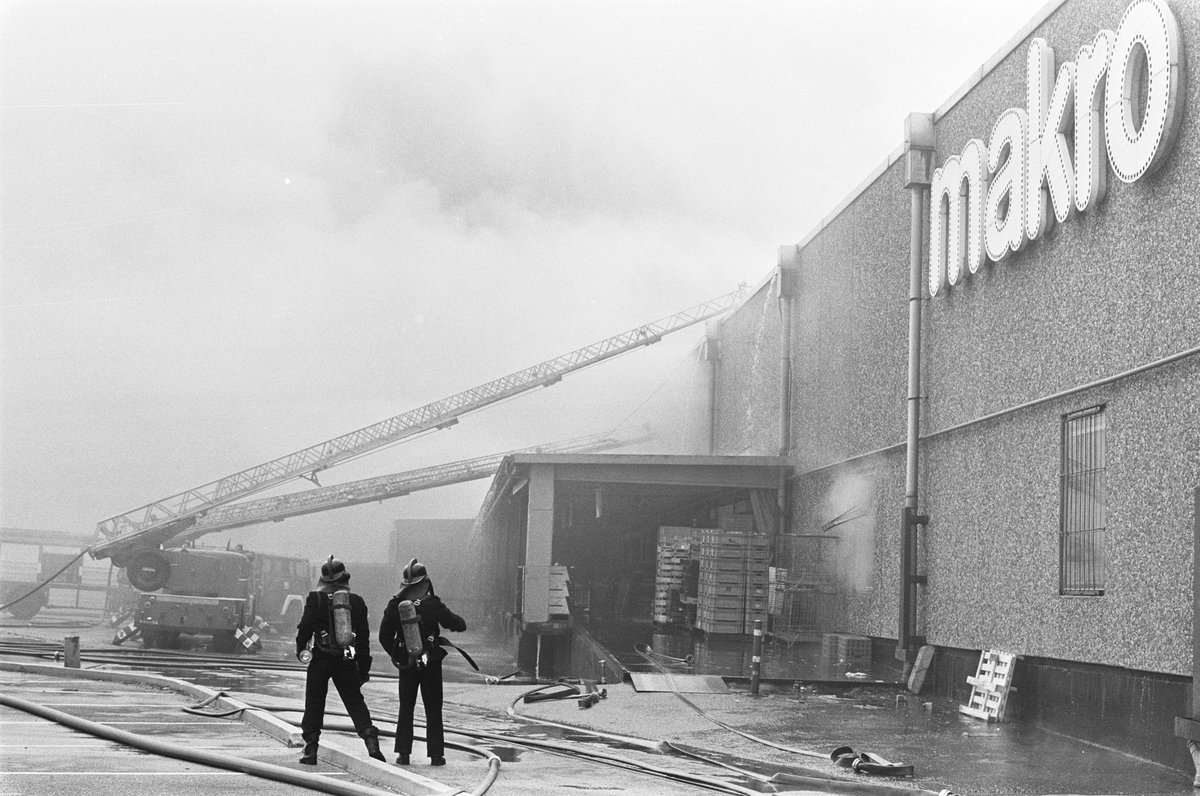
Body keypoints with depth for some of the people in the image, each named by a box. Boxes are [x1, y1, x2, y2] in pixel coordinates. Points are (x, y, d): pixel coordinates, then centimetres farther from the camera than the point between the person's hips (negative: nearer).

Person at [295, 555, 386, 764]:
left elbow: (305, 626, -8)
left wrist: (301, 648, 10)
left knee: (314, 704, 9)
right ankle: (372, 743, -6)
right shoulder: (357, 602, 5)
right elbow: (364, 638, 8)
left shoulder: (316, 599, -5)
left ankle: (310, 750, 8)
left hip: (320, 659, -2)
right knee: (355, 702, 9)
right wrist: (364, 667, 14)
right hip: (346, 660, 2)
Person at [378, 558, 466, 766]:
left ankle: (403, 754, 8)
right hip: (431, 663, -2)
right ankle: (436, 755, 4)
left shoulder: (394, 606, -4)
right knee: (433, 710, 6)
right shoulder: (433, 604, -12)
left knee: (405, 709, 12)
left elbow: (384, 636, 1)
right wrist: (459, 620, 13)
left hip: (406, 664, 2)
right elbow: (459, 625, -10)